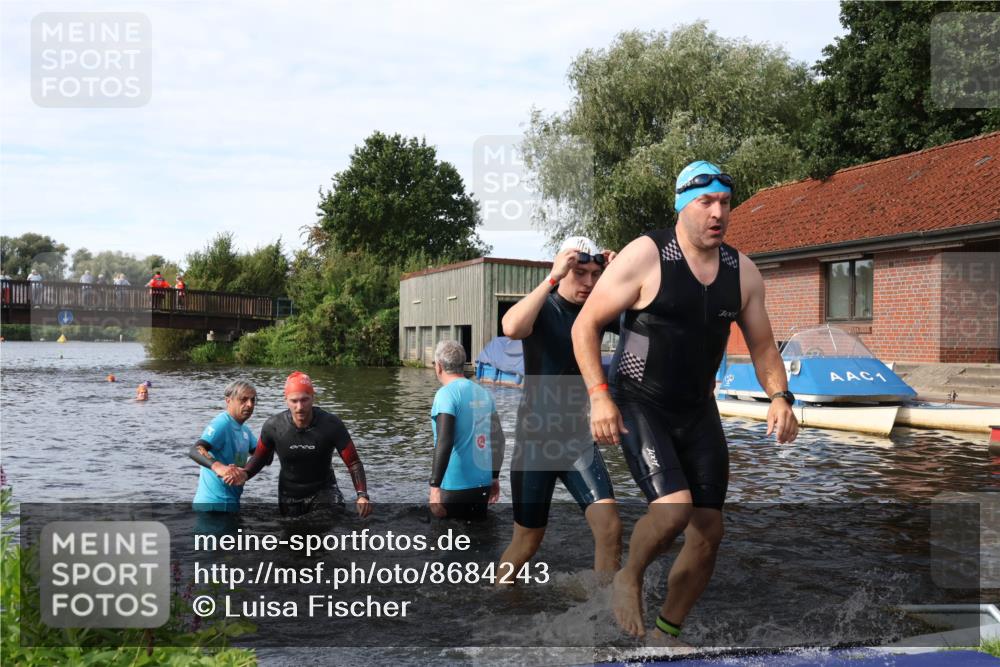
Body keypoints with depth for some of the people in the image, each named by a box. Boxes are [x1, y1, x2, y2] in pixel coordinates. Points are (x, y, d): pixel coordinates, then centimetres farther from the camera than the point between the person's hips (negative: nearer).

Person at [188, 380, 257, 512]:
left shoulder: (245, 429, 10)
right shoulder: (221, 424, -19)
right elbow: (194, 450, -33)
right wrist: (218, 467, -51)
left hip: (230, 502, 9)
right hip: (214, 504, -9)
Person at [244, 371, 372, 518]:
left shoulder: (331, 424, -23)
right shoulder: (273, 426, -18)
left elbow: (353, 463, -19)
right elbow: (259, 457, 0)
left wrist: (362, 495, -33)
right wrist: (244, 474, -21)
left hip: (323, 489, -2)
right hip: (289, 495, 2)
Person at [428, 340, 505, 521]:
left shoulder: (446, 394, -12)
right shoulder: (483, 393, 7)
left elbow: (444, 442, -22)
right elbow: (498, 439, 12)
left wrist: (434, 486, -23)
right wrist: (495, 477, 21)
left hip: (454, 486, -6)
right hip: (483, 484, 6)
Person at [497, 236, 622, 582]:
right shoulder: (542, 308, -11)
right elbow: (512, 327, -34)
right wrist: (552, 278, -31)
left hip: (578, 440, 4)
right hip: (535, 440, -4)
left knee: (610, 528, -13)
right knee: (528, 540, 10)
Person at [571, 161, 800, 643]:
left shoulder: (743, 272, 4)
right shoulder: (645, 256, -12)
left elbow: (762, 346, 12)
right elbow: (585, 326, -10)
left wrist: (779, 397, -5)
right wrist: (599, 396, -19)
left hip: (698, 411, 6)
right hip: (637, 405, -6)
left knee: (708, 531, 5)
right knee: (673, 507, -24)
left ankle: (667, 633, 27)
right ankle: (628, 579, 9)